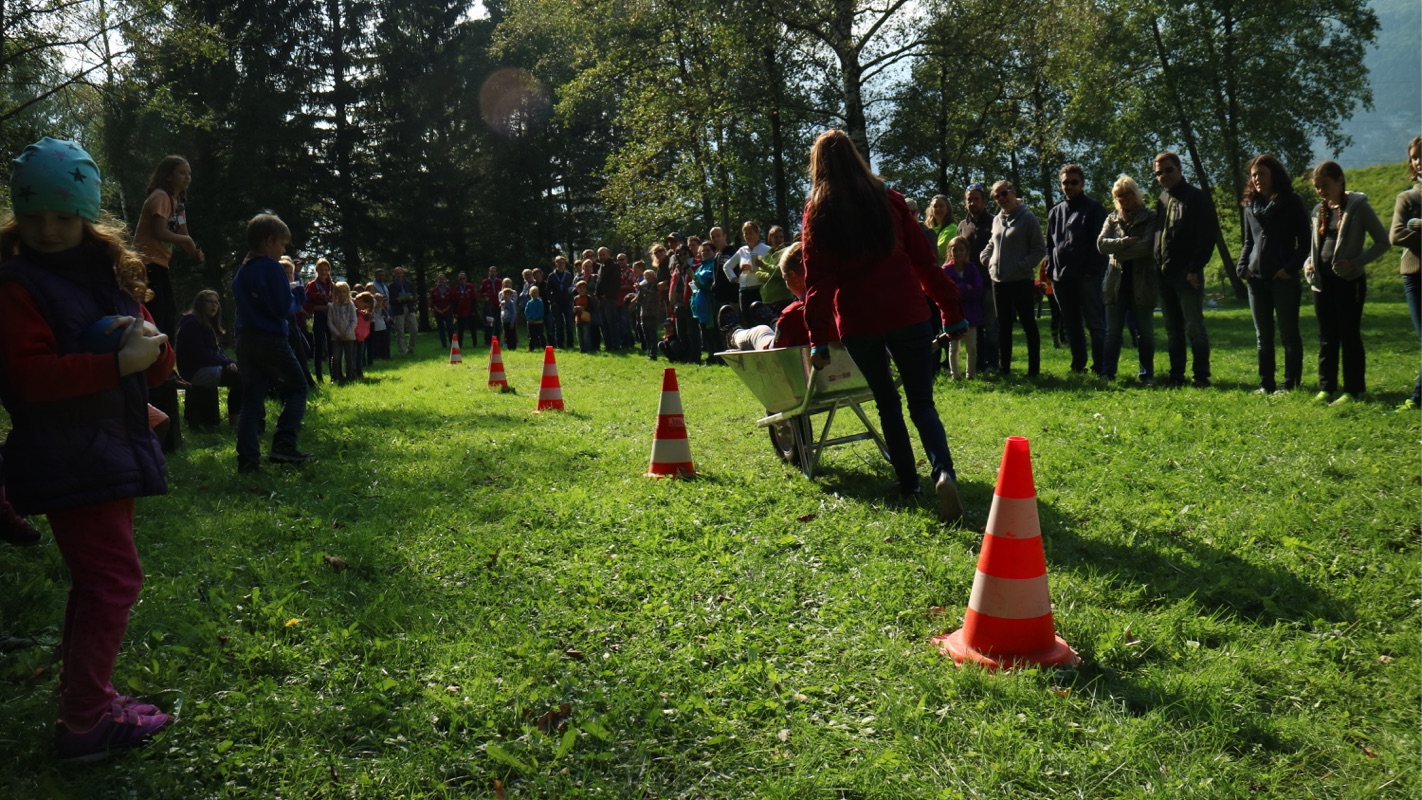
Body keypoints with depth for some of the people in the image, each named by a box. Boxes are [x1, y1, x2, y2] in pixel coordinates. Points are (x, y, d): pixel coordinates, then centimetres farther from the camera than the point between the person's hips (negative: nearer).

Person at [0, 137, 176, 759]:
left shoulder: (109, 274, 12)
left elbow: (154, 368, 12)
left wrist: (151, 342, -10)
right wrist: (120, 363, -27)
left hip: (112, 453, 8)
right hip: (68, 462, -8)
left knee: (99, 581, 17)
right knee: (114, 579, -8)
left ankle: (89, 699, 31)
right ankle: (83, 723, 2)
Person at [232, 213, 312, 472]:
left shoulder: (241, 272, 14)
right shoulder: (272, 268, -11)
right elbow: (284, 309, -15)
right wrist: (295, 297, 4)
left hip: (245, 341, 7)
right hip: (271, 340, -7)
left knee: (252, 398, 7)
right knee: (297, 388, 6)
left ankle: (247, 458, 3)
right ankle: (283, 445, -8)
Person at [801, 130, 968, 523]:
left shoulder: (817, 212, 1)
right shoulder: (889, 199, 5)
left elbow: (816, 279, -3)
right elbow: (924, 259, 3)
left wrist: (818, 338, -2)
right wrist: (952, 311, 6)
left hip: (857, 321, 0)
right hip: (906, 314, 0)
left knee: (886, 402, 17)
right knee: (922, 403, 3)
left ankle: (908, 481, 18)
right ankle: (944, 472, -21)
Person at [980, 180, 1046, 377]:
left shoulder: (1027, 218, -7)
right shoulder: (997, 220, 11)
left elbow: (1039, 249, -9)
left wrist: (1022, 266, -17)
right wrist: (985, 257, 7)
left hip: (1021, 280, -6)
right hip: (999, 281, 7)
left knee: (1028, 324, 1)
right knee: (1003, 326, 12)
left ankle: (1034, 368, 7)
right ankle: (1003, 367, 19)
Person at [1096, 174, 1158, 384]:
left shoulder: (1149, 218, 1)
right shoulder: (1112, 219, 13)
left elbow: (1147, 246, -13)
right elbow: (1101, 243, -1)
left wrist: (1118, 252, -9)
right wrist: (1126, 242, -14)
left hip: (1141, 283, -3)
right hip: (1116, 281, 3)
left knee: (1145, 332, 3)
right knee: (1112, 332, 4)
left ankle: (1146, 374, 11)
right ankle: (1107, 373, 8)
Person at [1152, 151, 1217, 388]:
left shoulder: (1195, 198, -5)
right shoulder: (1161, 199, 16)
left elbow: (1209, 235, -11)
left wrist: (1195, 268, -17)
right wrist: (1156, 265, 9)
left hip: (1186, 273, -7)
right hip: (1163, 274, 7)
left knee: (1194, 326, -4)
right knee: (1172, 328, 10)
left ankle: (1201, 375, 2)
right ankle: (1176, 375, 16)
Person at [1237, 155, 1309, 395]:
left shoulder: (1291, 203, -2)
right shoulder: (1250, 205, 13)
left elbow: (1304, 242, -3)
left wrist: (1291, 268, -15)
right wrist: (1242, 266, 2)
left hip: (1283, 278, -5)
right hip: (1257, 278, 5)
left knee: (1288, 333, 1)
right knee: (1262, 336, 9)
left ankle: (1290, 384, 6)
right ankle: (1266, 384, 15)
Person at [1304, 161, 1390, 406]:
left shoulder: (1358, 206, -7)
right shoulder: (1319, 210, 10)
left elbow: (1383, 242, -6)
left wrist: (1356, 262, -18)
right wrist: (1308, 263, 2)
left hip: (1349, 280, -5)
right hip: (1322, 280, 6)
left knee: (1349, 335, -1)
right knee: (1326, 336, 9)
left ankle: (1353, 390, 5)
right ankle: (1326, 387, 15)